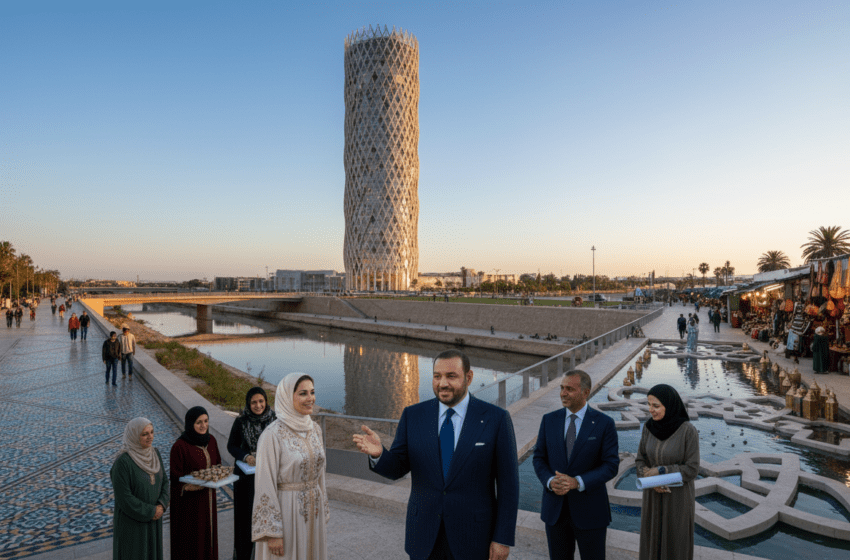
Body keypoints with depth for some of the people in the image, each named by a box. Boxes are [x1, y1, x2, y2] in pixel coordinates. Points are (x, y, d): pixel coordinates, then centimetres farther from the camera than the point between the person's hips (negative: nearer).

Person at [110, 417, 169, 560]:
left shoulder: (154, 453, -6)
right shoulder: (122, 462, -26)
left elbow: (164, 481, 2)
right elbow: (124, 497, -23)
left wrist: (161, 506, -13)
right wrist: (150, 512, -17)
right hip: (131, 519, -6)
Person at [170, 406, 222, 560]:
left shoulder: (211, 441, 0)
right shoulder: (180, 446, -18)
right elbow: (176, 478, -15)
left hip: (207, 498, 6)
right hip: (188, 502, -6)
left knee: (208, 534, 17)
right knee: (190, 539, 6)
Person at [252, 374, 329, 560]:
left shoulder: (314, 429, 3)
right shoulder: (272, 435, -18)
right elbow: (265, 485, -16)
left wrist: (323, 512, 14)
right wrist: (273, 532, -15)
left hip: (313, 512, 6)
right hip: (286, 514, -6)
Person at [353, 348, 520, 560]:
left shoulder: (496, 419, -10)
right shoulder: (413, 415, -2)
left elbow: (508, 483, -7)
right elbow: (396, 468, -1)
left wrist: (503, 539, -7)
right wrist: (378, 454, -22)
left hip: (473, 537, -2)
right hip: (424, 537, 2)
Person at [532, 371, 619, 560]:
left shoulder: (604, 423, -8)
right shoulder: (549, 420, 0)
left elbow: (611, 465, -11)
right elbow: (539, 458, 4)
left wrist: (577, 482, -23)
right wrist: (550, 481, -16)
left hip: (589, 510, -2)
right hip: (555, 509, 3)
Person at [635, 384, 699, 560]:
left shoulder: (689, 430, -20)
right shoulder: (649, 427, -7)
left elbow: (692, 470, -16)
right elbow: (640, 461, -2)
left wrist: (660, 471, -20)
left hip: (678, 497, -4)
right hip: (654, 496, 4)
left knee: (676, 545, 10)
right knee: (652, 543, 15)